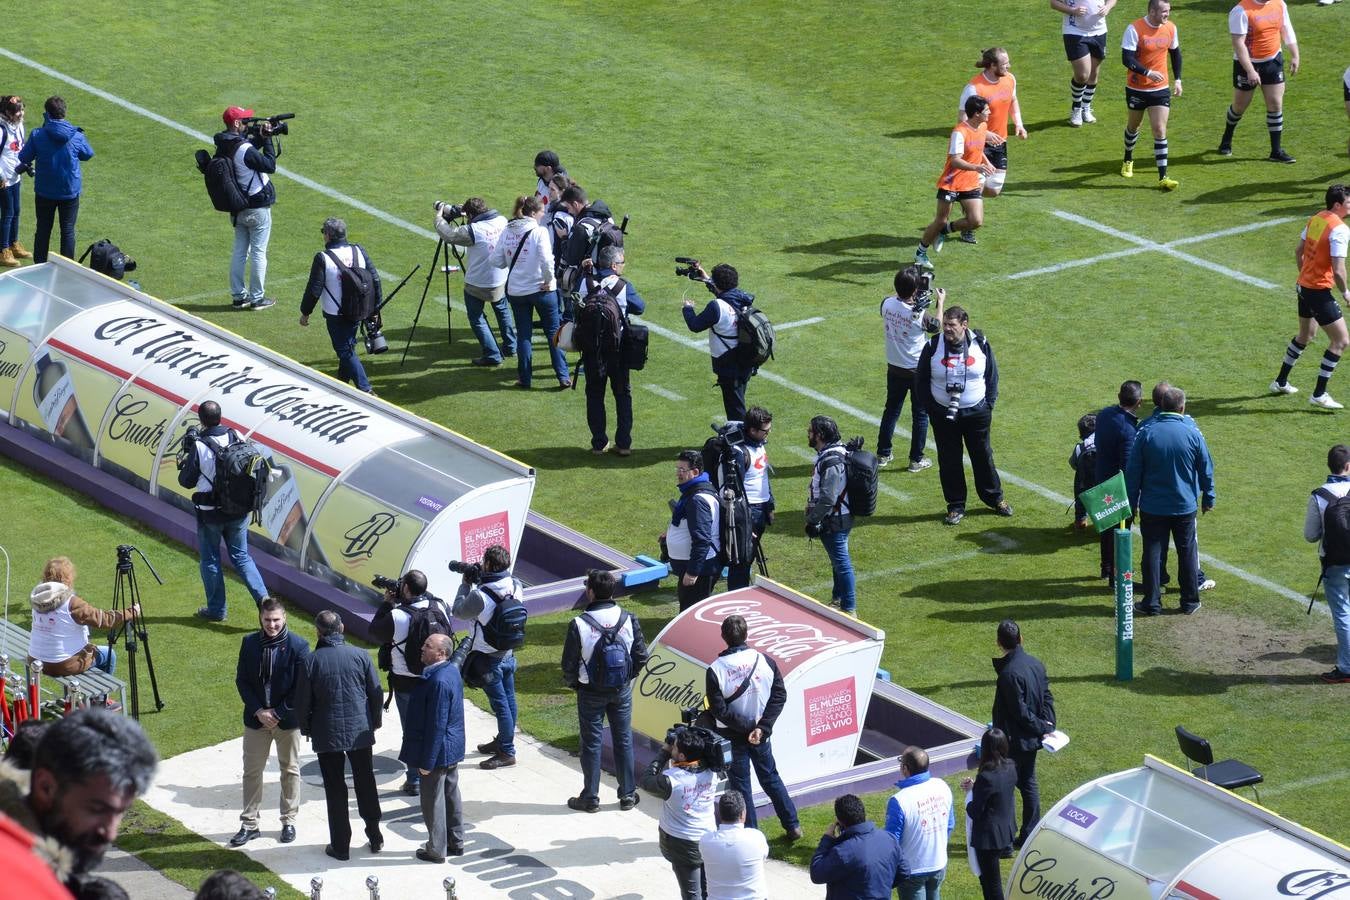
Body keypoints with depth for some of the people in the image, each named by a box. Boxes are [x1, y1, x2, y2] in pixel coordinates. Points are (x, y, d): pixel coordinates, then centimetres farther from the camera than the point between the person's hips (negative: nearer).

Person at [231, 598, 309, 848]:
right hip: (257, 718, 2)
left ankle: (289, 821, 21)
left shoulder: (298, 646, -11)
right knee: (252, 771, 5)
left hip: (287, 719, -2)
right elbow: (241, 680, 0)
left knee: (290, 770, 10)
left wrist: (278, 713, -14)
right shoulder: (250, 643, -2)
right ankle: (249, 824, 13)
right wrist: (258, 711, -11)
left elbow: (301, 687, -10)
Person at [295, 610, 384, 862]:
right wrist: (374, 722, 16)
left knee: (335, 789, 7)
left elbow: (302, 701, -7)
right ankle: (375, 838, 24)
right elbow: (376, 693, 0)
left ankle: (340, 845, 10)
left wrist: (306, 728, 10)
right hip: (360, 730, 2)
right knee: (366, 784, 17)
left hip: (327, 735, -2)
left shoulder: (312, 661, -12)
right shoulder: (360, 656, -7)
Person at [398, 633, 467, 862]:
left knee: (433, 800, 5)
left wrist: (427, 761, -20)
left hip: (439, 750, -10)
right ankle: (455, 842, 33)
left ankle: (437, 850, 17)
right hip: (453, 749, 10)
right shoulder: (452, 671, 3)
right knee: (451, 795, 21)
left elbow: (437, 725, -26)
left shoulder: (439, 682, -29)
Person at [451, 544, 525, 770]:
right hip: (508, 654, 7)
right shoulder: (515, 587, -7)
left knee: (500, 705, 1)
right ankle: (503, 741, 36)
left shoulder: (481, 596, -28)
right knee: (508, 700, 19)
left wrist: (465, 585, -2)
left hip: (489, 659, -7)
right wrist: (477, 583, 1)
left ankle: (507, 753, 9)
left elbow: (459, 611, -12)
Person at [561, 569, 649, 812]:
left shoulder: (579, 625, -20)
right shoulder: (629, 620, -11)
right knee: (623, 740, 15)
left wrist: (572, 682, 8)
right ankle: (627, 794, 24)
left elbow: (569, 664, -13)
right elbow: (641, 656, -4)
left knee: (591, 743, 10)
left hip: (591, 692, -3)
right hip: (622, 691, 3)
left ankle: (590, 798, 18)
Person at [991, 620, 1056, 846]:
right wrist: (1047, 725, 1)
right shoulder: (1035, 664, 2)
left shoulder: (1009, 674, -25)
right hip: (1032, 739, 8)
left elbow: (1020, 711, -22)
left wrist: (1042, 727, -10)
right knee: (1028, 783, 17)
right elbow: (1047, 697, 7)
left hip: (1014, 741, -8)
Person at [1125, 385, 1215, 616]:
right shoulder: (1193, 434, -8)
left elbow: (1133, 472, -4)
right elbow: (1206, 470, 1)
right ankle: (1190, 601, 18)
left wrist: (1132, 502, 7)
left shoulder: (1146, 433, -8)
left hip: (1152, 508, 0)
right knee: (1187, 553, 12)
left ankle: (1152, 603, 8)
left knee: (1152, 553, 6)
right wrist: (1208, 498, 15)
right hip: (1185, 507, 0)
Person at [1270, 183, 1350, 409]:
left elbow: (1299, 253, 16)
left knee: (1306, 335, 28)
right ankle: (1319, 395, -2)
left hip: (1304, 286, 9)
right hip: (1320, 291, -9)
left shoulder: (1315, 219, 5)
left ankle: (1280, 382, 38)